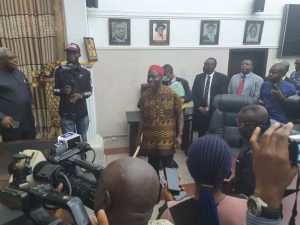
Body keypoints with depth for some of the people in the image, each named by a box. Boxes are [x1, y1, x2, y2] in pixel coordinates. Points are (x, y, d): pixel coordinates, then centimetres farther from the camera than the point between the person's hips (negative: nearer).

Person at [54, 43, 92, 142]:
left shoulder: (85, 72, 1)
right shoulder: (59, 71, -2)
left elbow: (89, 91, 4)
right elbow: (55, 90, 3)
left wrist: (81, 95, -17)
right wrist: (62, 90, -19)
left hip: (82, 112, 2)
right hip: (66, 113, -1)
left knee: (83, 139, 16)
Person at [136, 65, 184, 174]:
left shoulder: (172, 94, -10)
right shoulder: (144, 96, -1)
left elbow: (179, 115, -4)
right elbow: (142, 118, 6)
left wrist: (179, 135, -9)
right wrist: (139, 136, 6)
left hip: (167, 139, -3)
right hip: (149, 139, 3)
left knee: (168, 166, 9)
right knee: (152, 166, 18)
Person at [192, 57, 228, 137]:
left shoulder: (222, 77, 0)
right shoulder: (198, 77, 11)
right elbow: (194, 94, 7)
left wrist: (209, 108, -9)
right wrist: (199, 107, -5)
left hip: (214, 112, -3)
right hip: (199, 111, 3)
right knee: (201, 134, 7)